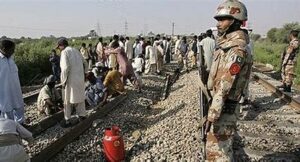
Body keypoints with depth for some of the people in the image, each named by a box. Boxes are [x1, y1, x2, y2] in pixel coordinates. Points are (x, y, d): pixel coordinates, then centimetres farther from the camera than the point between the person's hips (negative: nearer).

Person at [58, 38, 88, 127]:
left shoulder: (64, 52, -11)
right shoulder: (76, 50, 12)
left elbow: (65, 68, -21)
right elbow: (85, 64, 15)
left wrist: (63, 81, -14)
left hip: (71, 80, -7)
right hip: (80, 79, 7)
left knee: (67, 100, 6)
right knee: (80, 97, 18)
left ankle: (67, 120, 12)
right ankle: (82, 116, 25)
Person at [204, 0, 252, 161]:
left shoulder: (236, 50, -22)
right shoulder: (227, 44, 10)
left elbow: (224, 87, -26)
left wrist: (212, 116, -25)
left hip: (224, 109, -10)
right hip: (222, 106, 10)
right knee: (214, 147, 22)